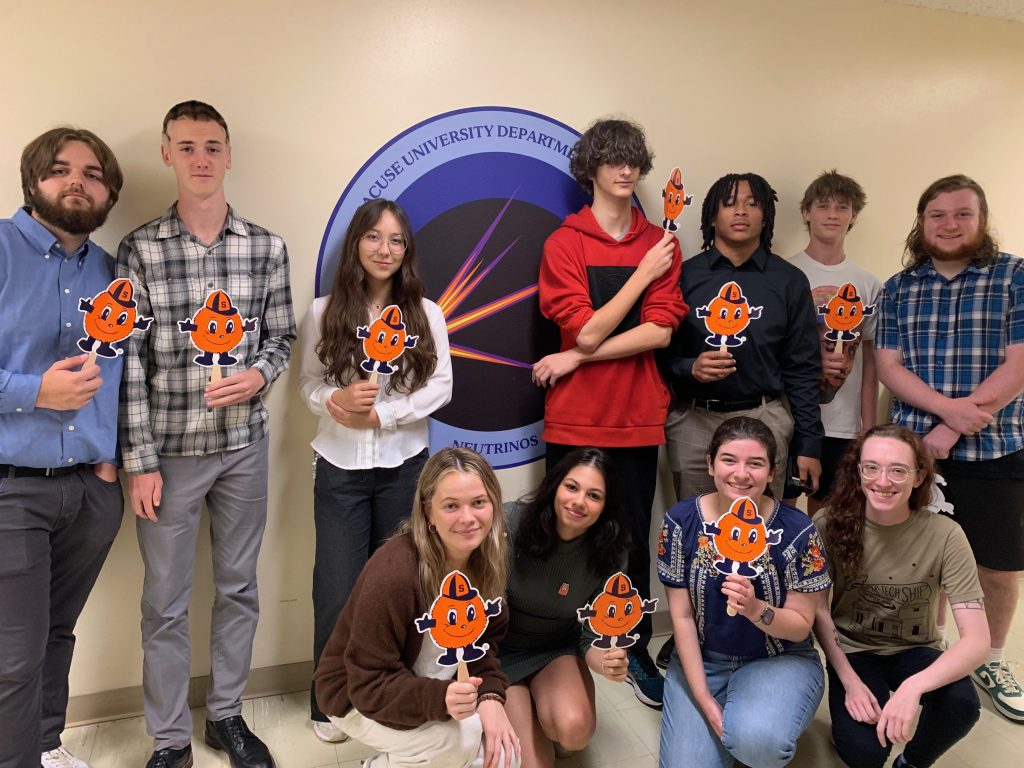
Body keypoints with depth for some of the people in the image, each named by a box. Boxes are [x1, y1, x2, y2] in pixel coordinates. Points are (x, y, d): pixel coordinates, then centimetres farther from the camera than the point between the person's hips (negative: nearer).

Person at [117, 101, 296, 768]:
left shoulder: (267, 248, 0)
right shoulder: (140, 249, -6)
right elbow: (129, 362, -6)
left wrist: (259, 375, -15)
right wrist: (140, 461, -8)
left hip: (245, 445, 2)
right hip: (170, 450, -2)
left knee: (239, 587, 15)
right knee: (166, 602, 9)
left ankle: (227, 715, 35)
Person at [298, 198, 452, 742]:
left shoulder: (425, 314, 0)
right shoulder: (324, 312, -1)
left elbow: (440, 387, -5)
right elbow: (308, 384, 0)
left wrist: (381, 415, -15)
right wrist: (335, 401, -22)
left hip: (403, 466, 1)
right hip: (340, 468, 0)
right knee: (338, 588, 6)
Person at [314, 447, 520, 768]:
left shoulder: (487, 558, -12)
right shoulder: (393, 575, -34)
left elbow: (484, 641, -3)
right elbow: (370, 685, -28)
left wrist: (490, 697, -21)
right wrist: (439, 699, -43)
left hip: (438, 687, 7)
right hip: (359, 697, -7)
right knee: (462, 738, -30)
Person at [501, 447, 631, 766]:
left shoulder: (609, 552, -16)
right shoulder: (512, 522, -26)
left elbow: (593, 636, -10)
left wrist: (606, 660, -32)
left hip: (559, 650, 2)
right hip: (501, 650, -1)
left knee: (574, 729, -28)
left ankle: (544, 717, 9)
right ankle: (522, 712, 19)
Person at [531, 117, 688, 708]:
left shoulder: (662, 244, 4)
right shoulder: (565, 243, -3)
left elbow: (660, 332, -8)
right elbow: (588, 330, -13)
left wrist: (577, 358, -14)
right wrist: (644, 273, -9)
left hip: (639, 420, 2)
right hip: (574, 420, -2)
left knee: (635, 541, 13)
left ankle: (637, 654, 30)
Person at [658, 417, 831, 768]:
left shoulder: (798, 531, -15)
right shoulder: (681, 521, -11)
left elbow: (801, 626, -9)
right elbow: (681, 616, -7)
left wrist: (755, 609, -31)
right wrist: (704, 700, -12)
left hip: (780, 660, -2)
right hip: (701, 660, 2)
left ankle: (742, 725, 6)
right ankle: (730, 726, 18)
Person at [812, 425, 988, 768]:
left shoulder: (944, 535, -20)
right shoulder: (830, 523, -18)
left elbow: (977, 640, -24)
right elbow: (818, 610, -6)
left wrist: (912, 687, -39)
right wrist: (849, 681, -16)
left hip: (914, 650, 1)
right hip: (853, 650, -1)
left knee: (962, 704, -31)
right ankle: (849, 720, 13)